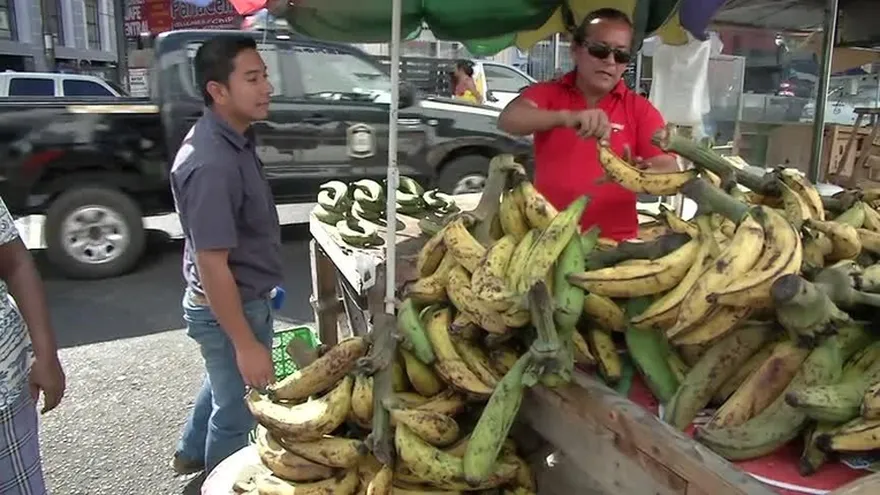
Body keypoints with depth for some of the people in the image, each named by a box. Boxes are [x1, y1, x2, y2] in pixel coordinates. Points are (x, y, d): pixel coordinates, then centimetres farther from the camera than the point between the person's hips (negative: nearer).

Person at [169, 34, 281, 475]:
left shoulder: (231, 139, 1)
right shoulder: (212, 163, -30)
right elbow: (211, 264, -29)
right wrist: (247, 344, -25)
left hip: (246, 297, 10)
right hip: (227, 308, -10)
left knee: (226, 383, 31)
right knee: (236, 407, 13)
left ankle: (191, 453, 55)